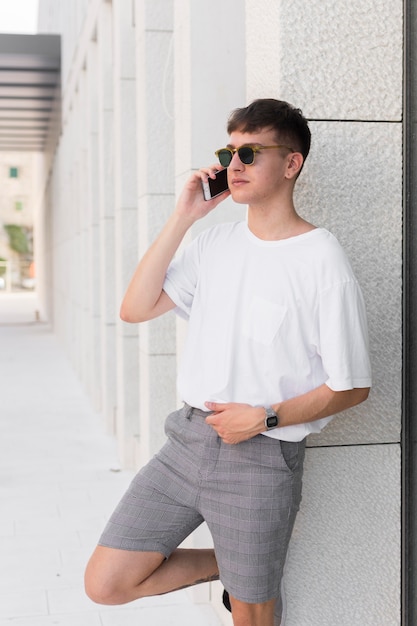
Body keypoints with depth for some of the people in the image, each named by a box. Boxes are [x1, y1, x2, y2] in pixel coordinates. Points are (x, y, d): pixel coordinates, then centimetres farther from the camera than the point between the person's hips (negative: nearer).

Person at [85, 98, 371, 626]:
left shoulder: (324, 264, -11)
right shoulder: (216, 240, 6)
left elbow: (352, 386, -8)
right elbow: (135, 308, 0)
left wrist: (266, 418, -18)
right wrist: (182, 218, -4)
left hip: (263, 458, -5)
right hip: (189, 438, 5)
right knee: (105, 583, 5)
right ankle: (225, 564, 24)